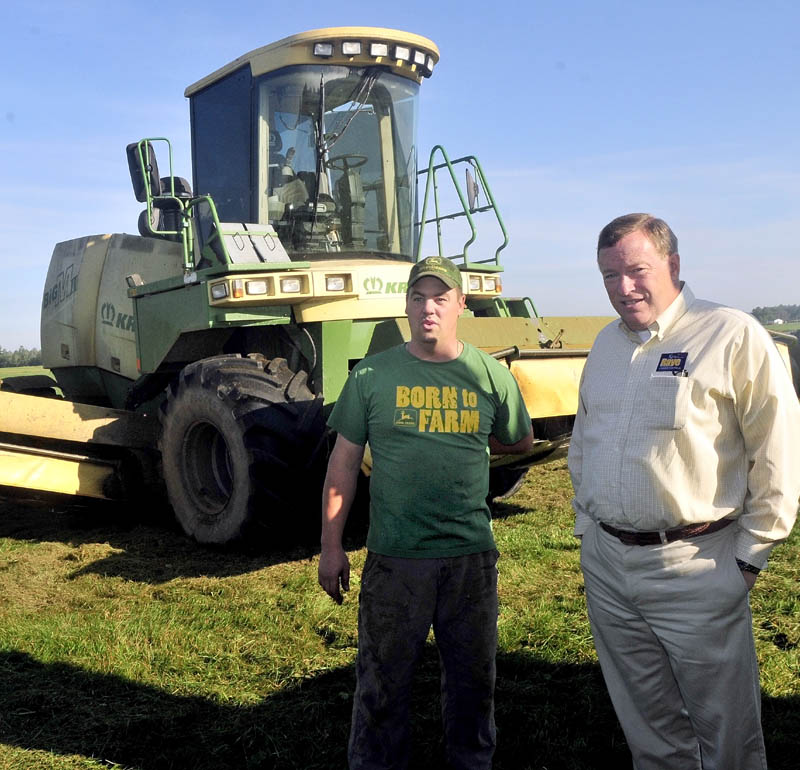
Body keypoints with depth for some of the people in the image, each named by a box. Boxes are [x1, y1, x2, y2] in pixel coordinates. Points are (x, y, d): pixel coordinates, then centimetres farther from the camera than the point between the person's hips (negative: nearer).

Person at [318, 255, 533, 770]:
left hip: (472, 556, 2)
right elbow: (343, 464, 1)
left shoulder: (492, 375, 1)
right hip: (393, 559, -1)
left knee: (473, 680, 18)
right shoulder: (371, 376, -2)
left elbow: (520, 443, 18)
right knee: (383, 685, 10)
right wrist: (331, 547, 0)